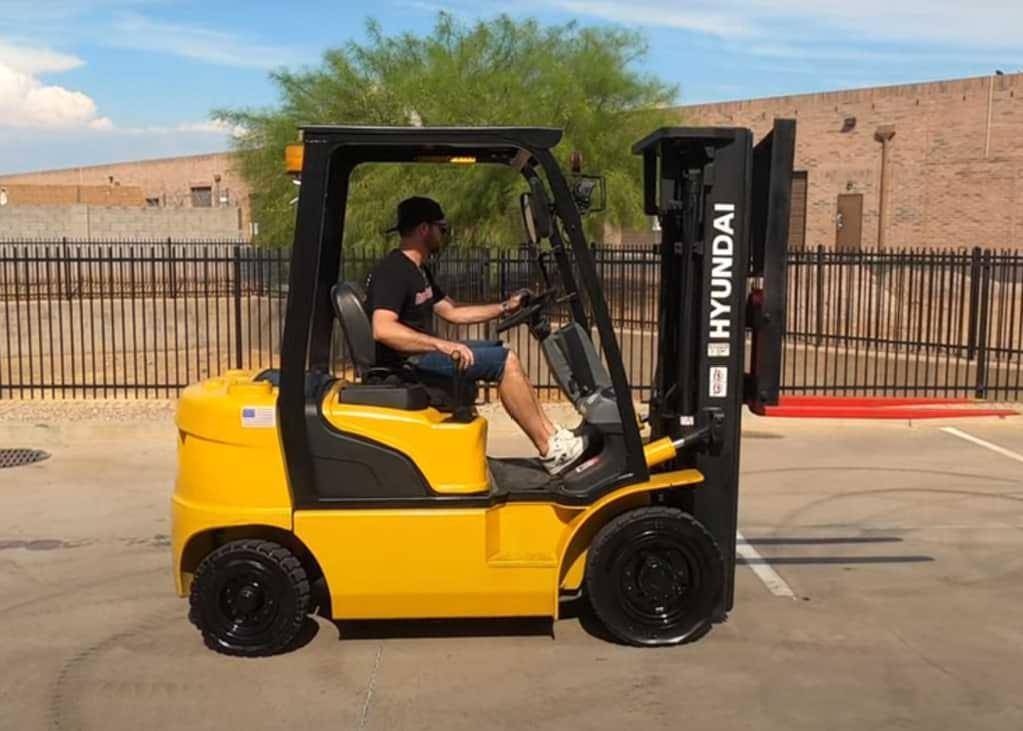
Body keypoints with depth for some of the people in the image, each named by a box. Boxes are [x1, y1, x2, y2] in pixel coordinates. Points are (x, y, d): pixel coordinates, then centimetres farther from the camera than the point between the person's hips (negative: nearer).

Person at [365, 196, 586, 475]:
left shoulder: (418, 271, 18)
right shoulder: (392, 271, -16)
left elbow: (452, 311, 21)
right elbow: (383, 330, -30)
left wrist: (505, 307, 14)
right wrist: (441, 344, -35)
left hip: (423, 351, 11)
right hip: (404, 362, -11)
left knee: (505, 354, 8)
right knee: (504, 361, -14)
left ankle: (552, 434, 8)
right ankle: (549, 450, -9)